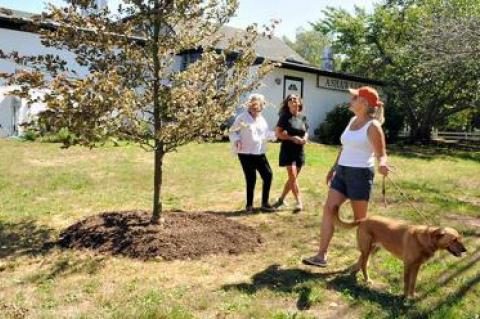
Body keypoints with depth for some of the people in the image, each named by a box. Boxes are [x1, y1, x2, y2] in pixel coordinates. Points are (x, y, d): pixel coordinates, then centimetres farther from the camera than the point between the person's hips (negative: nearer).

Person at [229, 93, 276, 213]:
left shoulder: (261, 119, 12)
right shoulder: (242, 117, -7)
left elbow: (266, 134, 19)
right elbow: (233, 131, -3)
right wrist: (236, 140, -20)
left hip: (260, 154, 6)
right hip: (246, 154, -6)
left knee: (268, 175, 2)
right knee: (251, 179, -1)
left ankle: (265, 203, 15)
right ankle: (249, 205, 17)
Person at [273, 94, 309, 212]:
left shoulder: (303, 117, 7)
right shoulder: (285, 117, -6)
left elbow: (306, 132, 16)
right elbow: (278, 133, -8)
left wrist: (305, 139, -7)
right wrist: (292, 138, -19)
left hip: (299, 150, 5)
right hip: (288, 150, -5)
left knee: (293, 178, 11)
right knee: (292, 176, -10)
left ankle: (281, 199, 27)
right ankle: (299, 202, -2)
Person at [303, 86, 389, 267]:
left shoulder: (373, 126, -12)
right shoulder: (353, 120, 12)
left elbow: (381, 154, -14)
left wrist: (382, 165, -37)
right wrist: (334, 167, 26)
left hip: (361, 174, -8)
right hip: (342, 172, 8)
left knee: (360, 218, 4)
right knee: (329, 209, 0)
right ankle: (321, 256, 3)